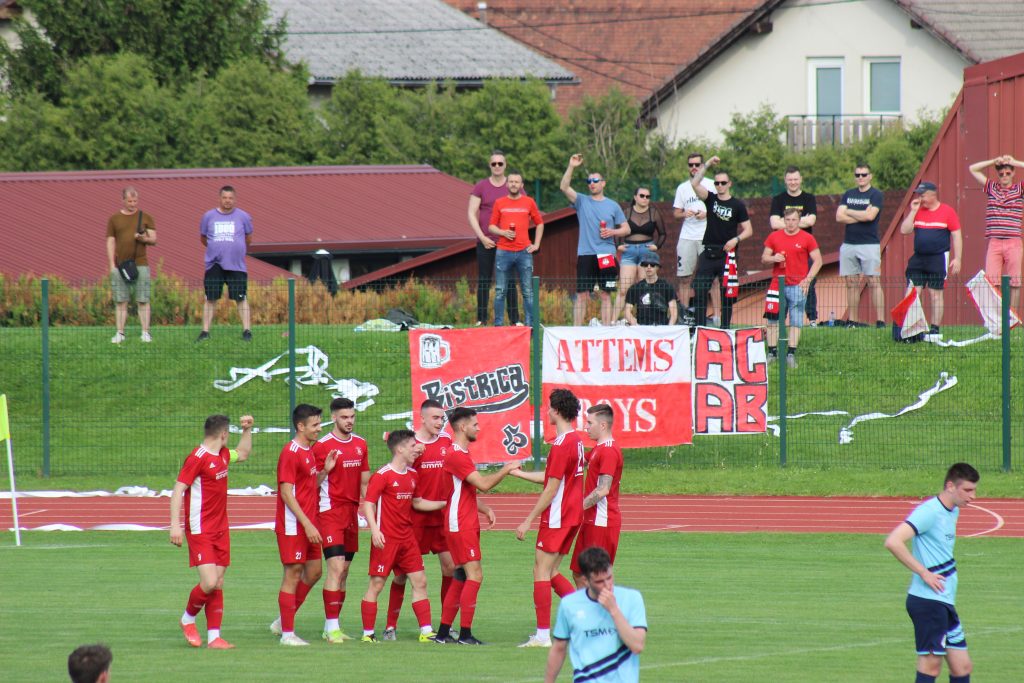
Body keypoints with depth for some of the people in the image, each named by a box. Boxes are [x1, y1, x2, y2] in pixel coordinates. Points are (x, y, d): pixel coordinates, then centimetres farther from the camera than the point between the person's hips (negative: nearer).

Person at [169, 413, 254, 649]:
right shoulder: (198, 457, -14)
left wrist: (247, 430, 23)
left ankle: (214, 637, 6)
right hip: (201, 532, -8)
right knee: (209, 582, -15)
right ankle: (188, 619, 11)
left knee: (219, 584, 4)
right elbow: (178, 490, -16)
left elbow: (242, 454, 36)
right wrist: (175, 524, -23)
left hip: (220, 530, 8)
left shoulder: (223, 455, 12)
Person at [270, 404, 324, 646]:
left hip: (308, 524, 9)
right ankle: (287, 632, 1)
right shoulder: (290, 453, -14)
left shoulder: (309, 451, 15)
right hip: (293, 525, -9)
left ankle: (283, 622, 22)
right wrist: (307, 524, -21)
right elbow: (286, 492, -19)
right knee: (293, 574, -5)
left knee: (314, 571, 11)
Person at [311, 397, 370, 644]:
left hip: (352, 512, 7)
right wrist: (325, 470, -23)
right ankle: (332, 628, -14)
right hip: (330, 511, -7)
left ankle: (332, 626, 14)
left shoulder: (360, 444, 12)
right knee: (336, 568, -14)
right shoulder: (322, 446, -7)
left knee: (344, 571, 8)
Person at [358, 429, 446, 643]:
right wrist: (375, 530, -25)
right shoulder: (383, 475, -11)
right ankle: (368, 634, 3)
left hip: (407, 537, 7)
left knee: (419, 581, 4)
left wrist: (444, 504, 19)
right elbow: (368, 503, -14)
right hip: (386, 538, -7)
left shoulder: (412, 475, 11)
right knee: (376, 584, -3)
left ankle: (426, 631, 7)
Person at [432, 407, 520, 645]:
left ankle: (443, 632, 13)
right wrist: (506, 470, -9)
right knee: (474, 575, -13)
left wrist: (485, 509, 11)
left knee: (460, 578, 11)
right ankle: (465, 634, -15)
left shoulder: (461, 454, 19)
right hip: (461, 525, -10)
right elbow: (483, 484, -21)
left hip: (466, 525, 10)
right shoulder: (457, 456, -15)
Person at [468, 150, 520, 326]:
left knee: (509, 281, 0)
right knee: (484, 280, 0)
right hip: (485, 242, 0)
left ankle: (514, 319, 2)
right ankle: (481, 320, 2)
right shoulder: (480, 187, 3)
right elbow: (471, 214, 1)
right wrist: (482, 237, -8)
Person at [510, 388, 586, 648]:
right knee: (550, 572, 15)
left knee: (541, 571, -4)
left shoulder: (562, 444, -18)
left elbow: (551, 489, -19)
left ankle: (543, 635, -4)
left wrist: (528, 520, -14)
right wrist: (517, 472, 29)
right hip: (573, 516, 9)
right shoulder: (576, 441, 12)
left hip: (556, 517, -9)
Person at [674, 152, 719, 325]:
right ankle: (685, 314, 5)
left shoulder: (711, 185, 5)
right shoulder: (682, 187, 15)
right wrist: (684, 214, -6)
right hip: (686, 237, 3)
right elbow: (676, 212, 16)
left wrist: (707, 214, -13)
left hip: (708, 237, -3)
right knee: (684, 278, 0)